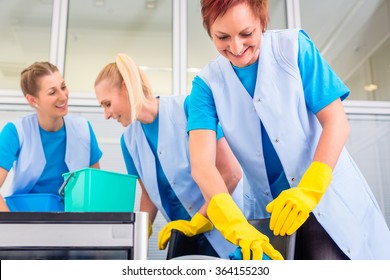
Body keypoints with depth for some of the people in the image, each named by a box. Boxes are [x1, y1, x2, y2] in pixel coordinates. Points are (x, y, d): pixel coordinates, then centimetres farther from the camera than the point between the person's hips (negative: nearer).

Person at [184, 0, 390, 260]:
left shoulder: (294, 46, -9)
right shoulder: (207, 83, -7)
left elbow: (337, 122, -12)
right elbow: (201, 162, -19)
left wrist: (310, 189, -27)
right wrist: (234, 222, -36)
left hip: (329, 197, -1)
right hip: (268, 209, 2)